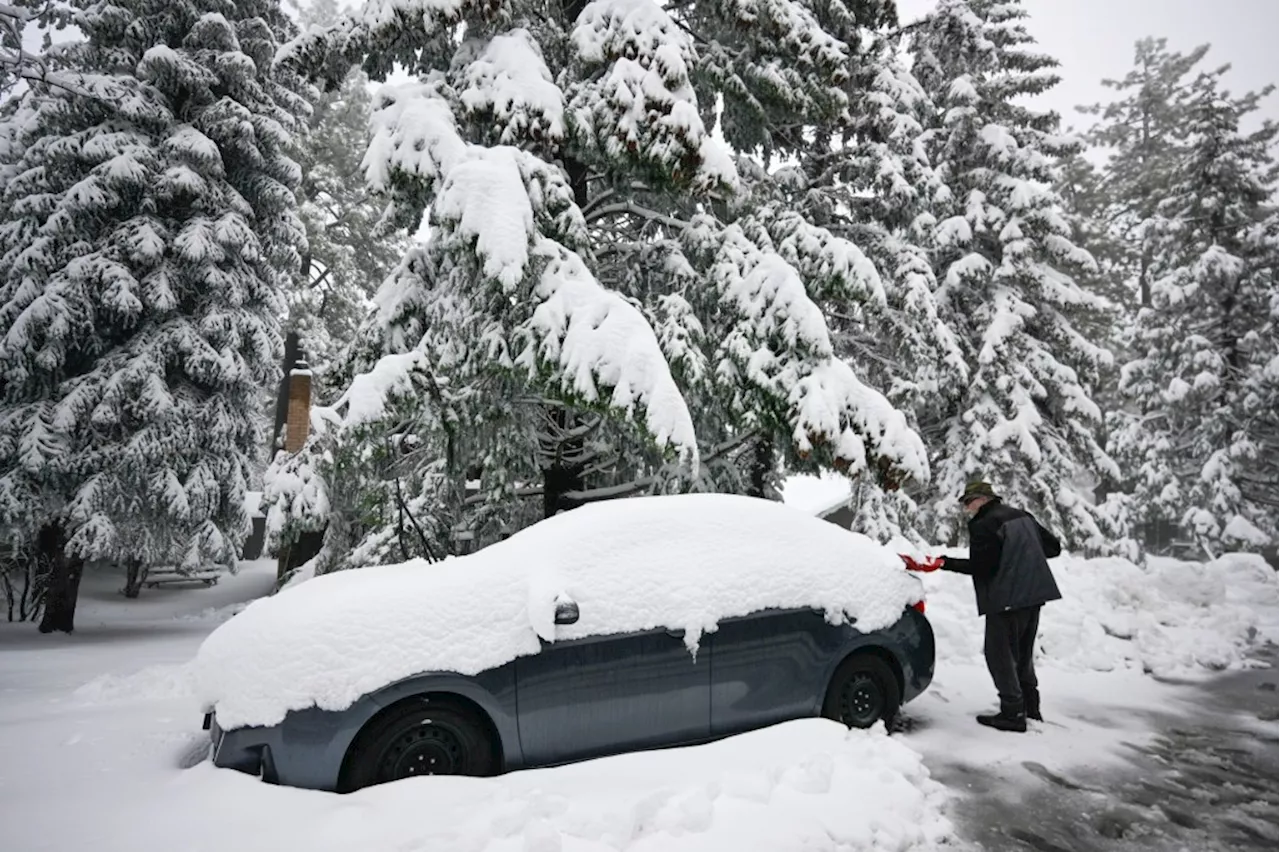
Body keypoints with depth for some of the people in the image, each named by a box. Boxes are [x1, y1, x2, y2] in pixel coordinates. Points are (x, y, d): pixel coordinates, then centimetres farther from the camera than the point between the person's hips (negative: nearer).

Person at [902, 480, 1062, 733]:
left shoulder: (983, 525, -13)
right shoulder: (1022, 517, 12)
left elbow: (980, 567, -16)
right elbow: (1054, 546, 15)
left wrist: (943, 563, -10)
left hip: (1007, 598, -9)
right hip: (1034, 594, 9)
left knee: (999, 654, 1)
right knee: (1022, 654, 20)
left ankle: (1013, 713, 2)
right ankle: (1031, 708, 27)